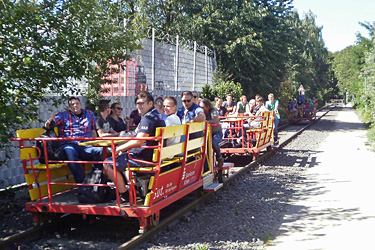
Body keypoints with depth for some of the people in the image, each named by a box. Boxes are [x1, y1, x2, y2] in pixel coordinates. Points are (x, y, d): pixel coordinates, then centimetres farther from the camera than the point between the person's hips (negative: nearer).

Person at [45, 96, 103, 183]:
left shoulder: (89, 114, 23)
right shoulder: (63, 115, 15)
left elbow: (93, 131, 24)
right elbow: (48, 125, 7)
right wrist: (49, 122, -19)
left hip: (86, 145, 2)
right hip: (69, 145, -2)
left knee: (100, 150, -31)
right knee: (70, 152, -39)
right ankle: (81, 182, -36)